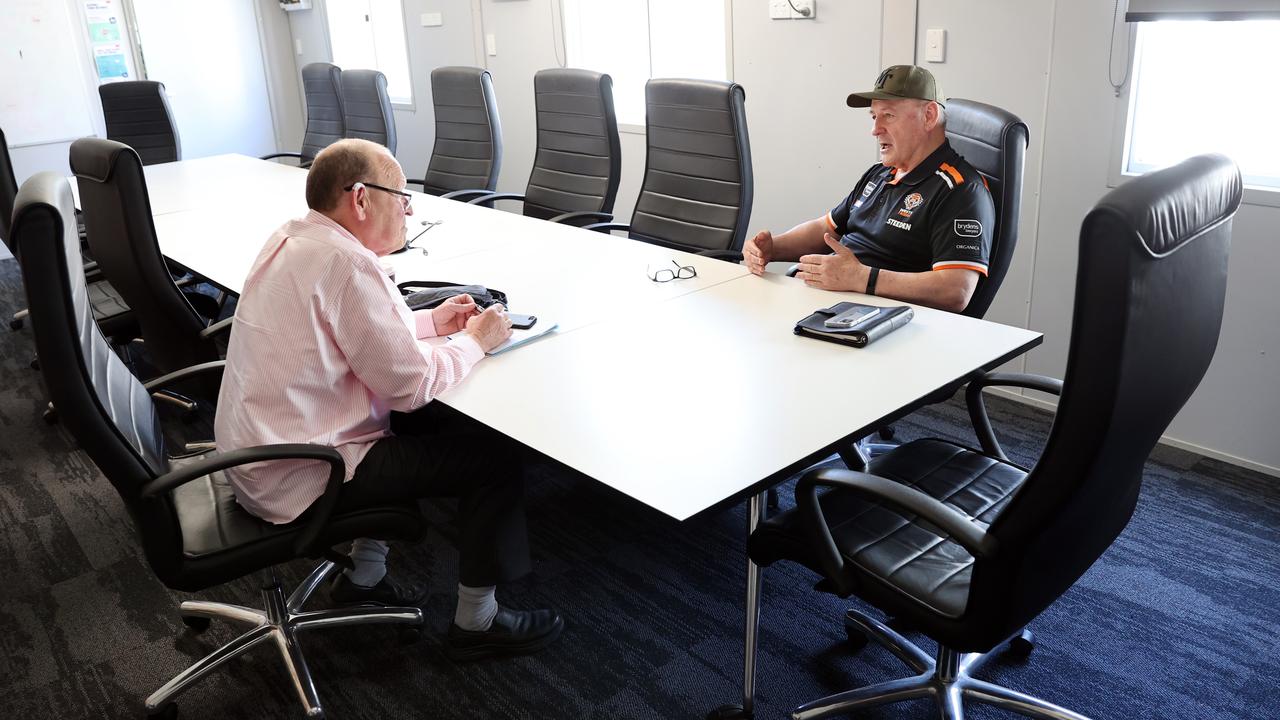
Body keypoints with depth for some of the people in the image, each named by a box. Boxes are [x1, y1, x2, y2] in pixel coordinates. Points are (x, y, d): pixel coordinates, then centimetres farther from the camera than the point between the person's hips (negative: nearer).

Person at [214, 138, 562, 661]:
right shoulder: (347, 264, -25)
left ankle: (364, 576, 31)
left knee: (424, 423, 24)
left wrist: (430, 322, 12)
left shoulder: (290, 239, 4)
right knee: (494, 453, -3)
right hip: (297, 480, -10)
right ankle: (476, 623, 12)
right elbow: (411, 385, -21)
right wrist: (474, 341, -5)